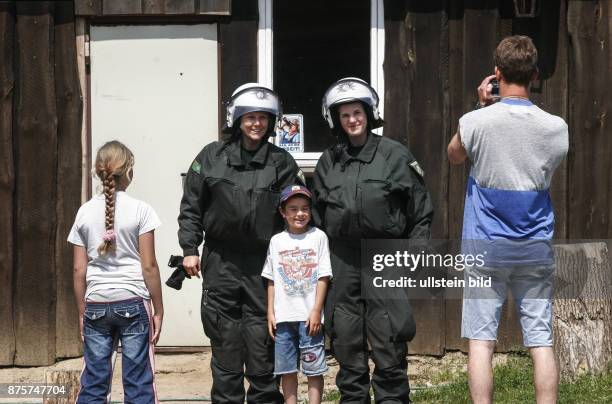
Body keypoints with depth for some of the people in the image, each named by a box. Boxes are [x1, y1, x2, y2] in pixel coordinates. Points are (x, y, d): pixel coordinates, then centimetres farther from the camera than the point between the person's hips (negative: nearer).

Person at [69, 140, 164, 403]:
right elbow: (148, 266, -6)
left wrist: (82, 313, 13)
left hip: (96, 305, 3)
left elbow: (79, 270, 4)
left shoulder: (85, 212, 4)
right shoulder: (140, 210, -5)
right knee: (138, 382, 1)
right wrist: (158, 310, 2)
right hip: (133, 303, -3)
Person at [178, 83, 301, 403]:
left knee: (262, 338, 0)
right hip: (221, 262, 1)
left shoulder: (281, 162, 5)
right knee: (225, 341, 6)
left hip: (263, 263, 0)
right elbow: (191, 207, 7)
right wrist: (189, 249, 0)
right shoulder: (211, 157, 4)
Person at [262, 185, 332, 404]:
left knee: (314, 369, -1)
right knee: (287, 370, 6)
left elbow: (323, 277, -2)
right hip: (283, 316, 3)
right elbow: (272, 281, 11)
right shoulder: (277, 241, 8)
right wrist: (270, 312, 5)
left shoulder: (318, 237, 0)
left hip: (309, 316, -3)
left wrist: (316, 311, -8)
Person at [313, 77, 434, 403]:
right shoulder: (329, 161, 11)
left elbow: (421, 210, 2)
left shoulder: (395, 155, 1)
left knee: (389, 340, -4)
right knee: (346, 340, 9)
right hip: (342, 260, 3)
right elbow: (317, 214, 16)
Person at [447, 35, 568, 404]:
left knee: (481, 340, 3)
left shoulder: (476, 122, -11)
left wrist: (483, 107, 9)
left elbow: (455, 156, 11)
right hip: (536, 249, 2)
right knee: (542, 341, 4)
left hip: (486, 248, -2)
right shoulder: (556, 127, -4)